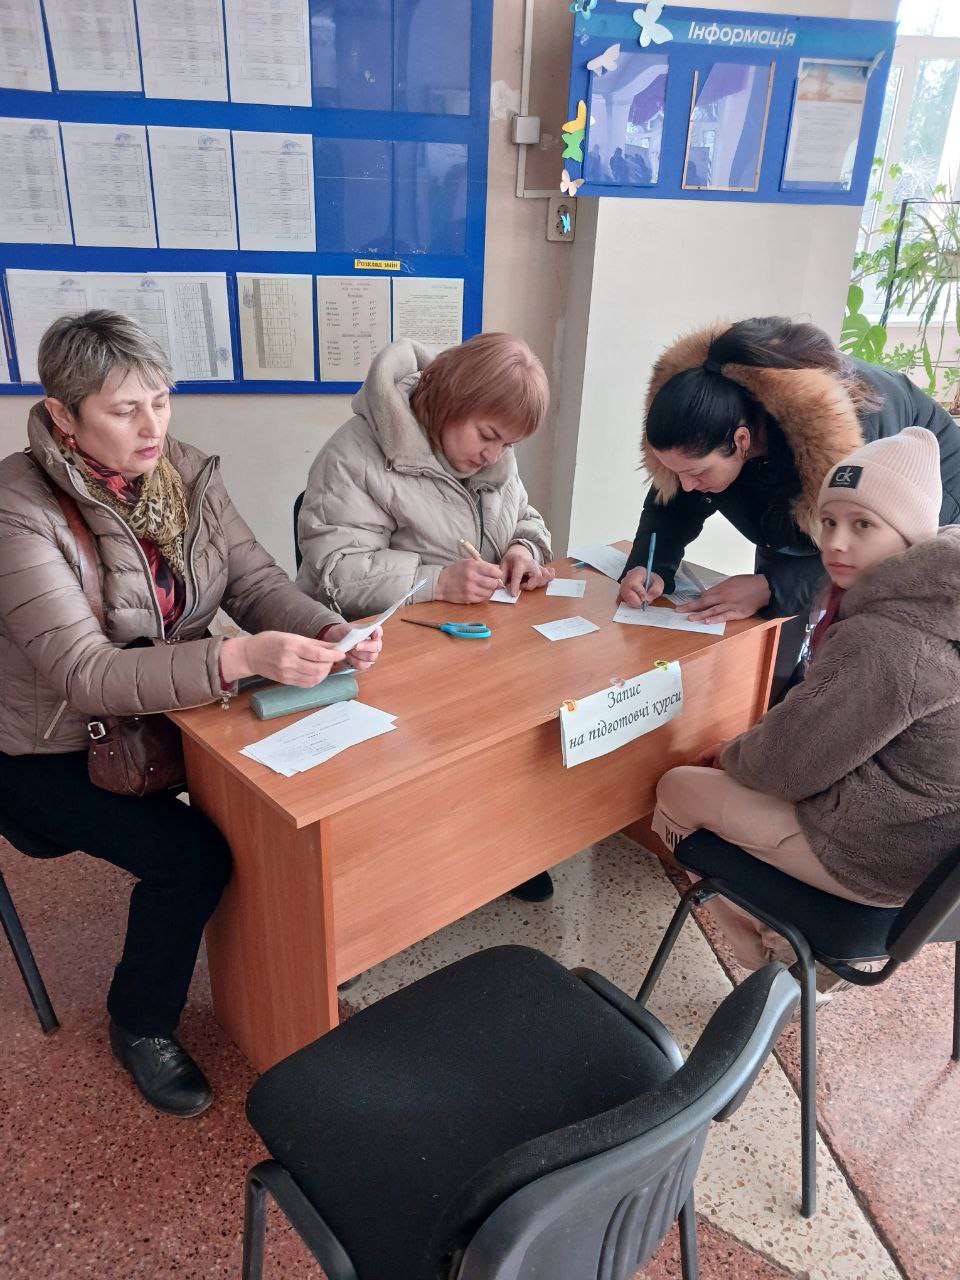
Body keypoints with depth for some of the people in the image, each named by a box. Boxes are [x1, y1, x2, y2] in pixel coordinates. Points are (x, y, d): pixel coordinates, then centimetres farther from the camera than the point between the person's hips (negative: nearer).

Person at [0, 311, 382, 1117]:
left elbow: (260, 584, -7)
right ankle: (141, 1027, 9)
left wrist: (329, 634, -28)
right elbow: (83, 675, -31)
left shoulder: (188, 475, -5)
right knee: (191, 854, -23)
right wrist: (240, 659, -44)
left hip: (172, 715, 5)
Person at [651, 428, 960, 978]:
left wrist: (728, 755, -2)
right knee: (722, 766, 21)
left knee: (678, 789, 5)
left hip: (880, 854, -9)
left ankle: (774, 951, 20)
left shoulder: (881, 643, -29)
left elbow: (786, 764, -21)